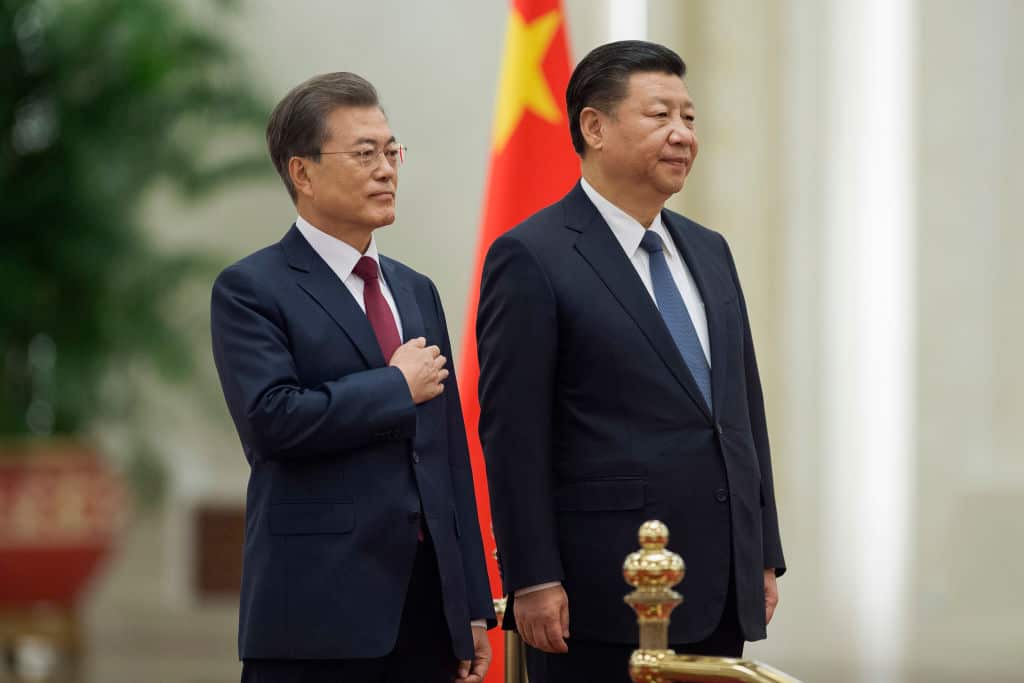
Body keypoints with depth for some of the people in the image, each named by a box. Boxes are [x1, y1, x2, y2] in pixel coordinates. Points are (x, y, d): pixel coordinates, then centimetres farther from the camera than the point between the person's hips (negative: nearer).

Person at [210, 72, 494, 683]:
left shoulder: (417, 292, 18)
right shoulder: (251, 290, -3)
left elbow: (451, 454, 16)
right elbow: (273, 418, -19)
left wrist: (474, 607, 12)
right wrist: (398, 387, -7)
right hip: (319, 608, -6)